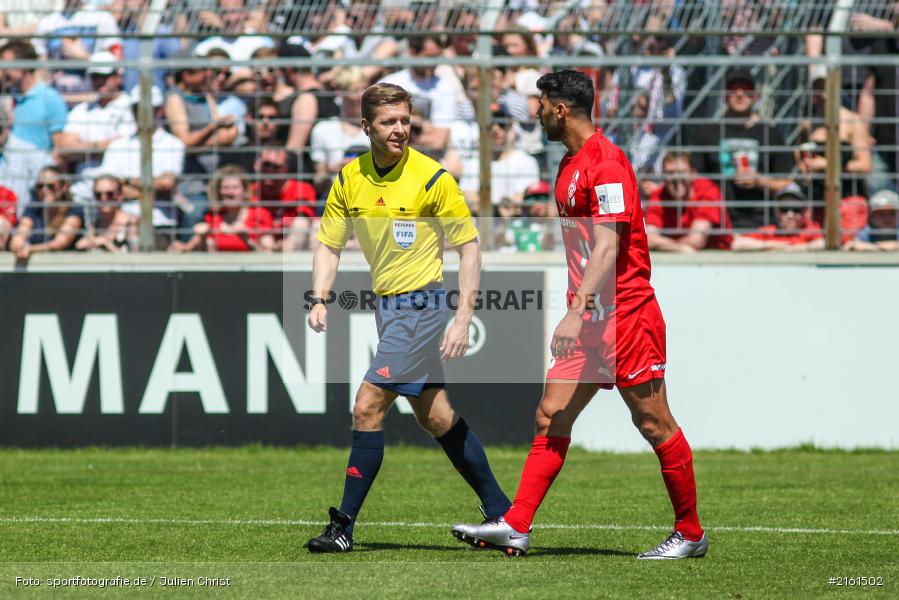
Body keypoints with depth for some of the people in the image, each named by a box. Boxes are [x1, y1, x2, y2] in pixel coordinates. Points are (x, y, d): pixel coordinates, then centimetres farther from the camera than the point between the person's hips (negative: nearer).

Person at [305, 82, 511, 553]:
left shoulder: (432, 178, -13)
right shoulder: (349, 179, 3)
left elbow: (469, 246, -9)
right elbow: (329, 244, 10)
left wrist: (463, 317, -16)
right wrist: (320, 299, -7)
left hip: (419, 304, -7)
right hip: (387, 304, 7)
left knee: (368, 406, -12)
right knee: (434, 415, 12)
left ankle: (344, 526, -6)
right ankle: (499, 510, 22)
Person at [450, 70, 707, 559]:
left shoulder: (606, 163, -15)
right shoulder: (570, 165, 15)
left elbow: (608, 248, -23)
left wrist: (577, 311, -28)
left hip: (624, 314, -10)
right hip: (588, 321, 10)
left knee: (654, 423, -2)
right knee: (551, 417, 2)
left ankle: (690, 533, 8)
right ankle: (515, 527, -1)